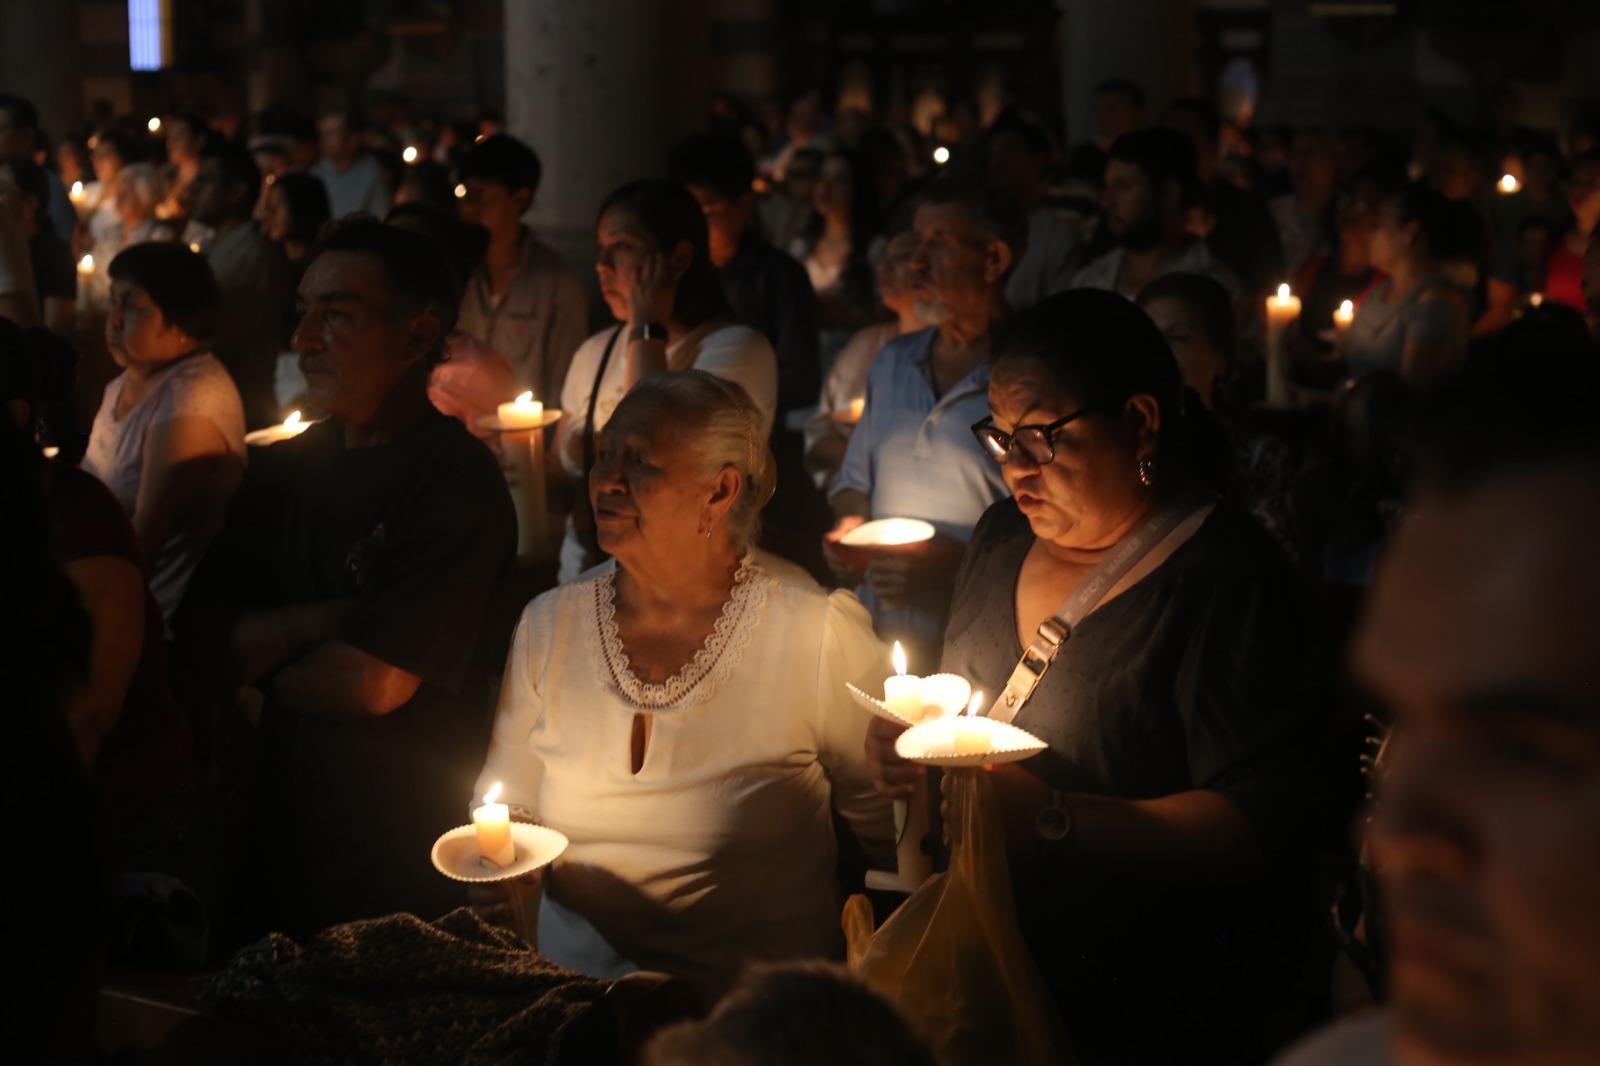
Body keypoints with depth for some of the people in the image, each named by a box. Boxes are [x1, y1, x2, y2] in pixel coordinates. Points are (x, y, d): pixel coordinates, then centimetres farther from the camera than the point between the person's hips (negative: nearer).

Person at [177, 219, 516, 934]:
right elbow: (200, 645, -2)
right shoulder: (286, 468, 4)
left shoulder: (456, 479, -19)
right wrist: (318, 621, -18)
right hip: (288, 835, 6)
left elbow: (374, 685, -23)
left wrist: (258, 659, -6)